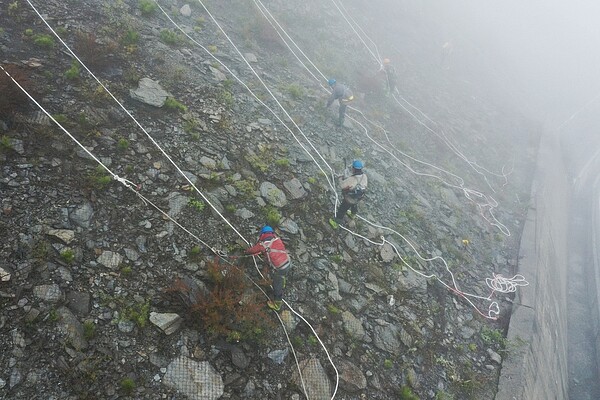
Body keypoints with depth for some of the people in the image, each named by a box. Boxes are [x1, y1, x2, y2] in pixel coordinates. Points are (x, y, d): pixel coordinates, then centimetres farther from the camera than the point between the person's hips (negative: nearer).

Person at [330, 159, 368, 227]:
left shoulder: (351, 180, -41)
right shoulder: (364, 176, -23)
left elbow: (342, 185, -25)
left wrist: (343, 179, -4)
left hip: (349, 199, -6)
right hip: (358, 198, 6)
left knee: (342, 210, 19)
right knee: (354, 206, 38)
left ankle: (336, 222, 41)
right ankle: (353, 214, 69)